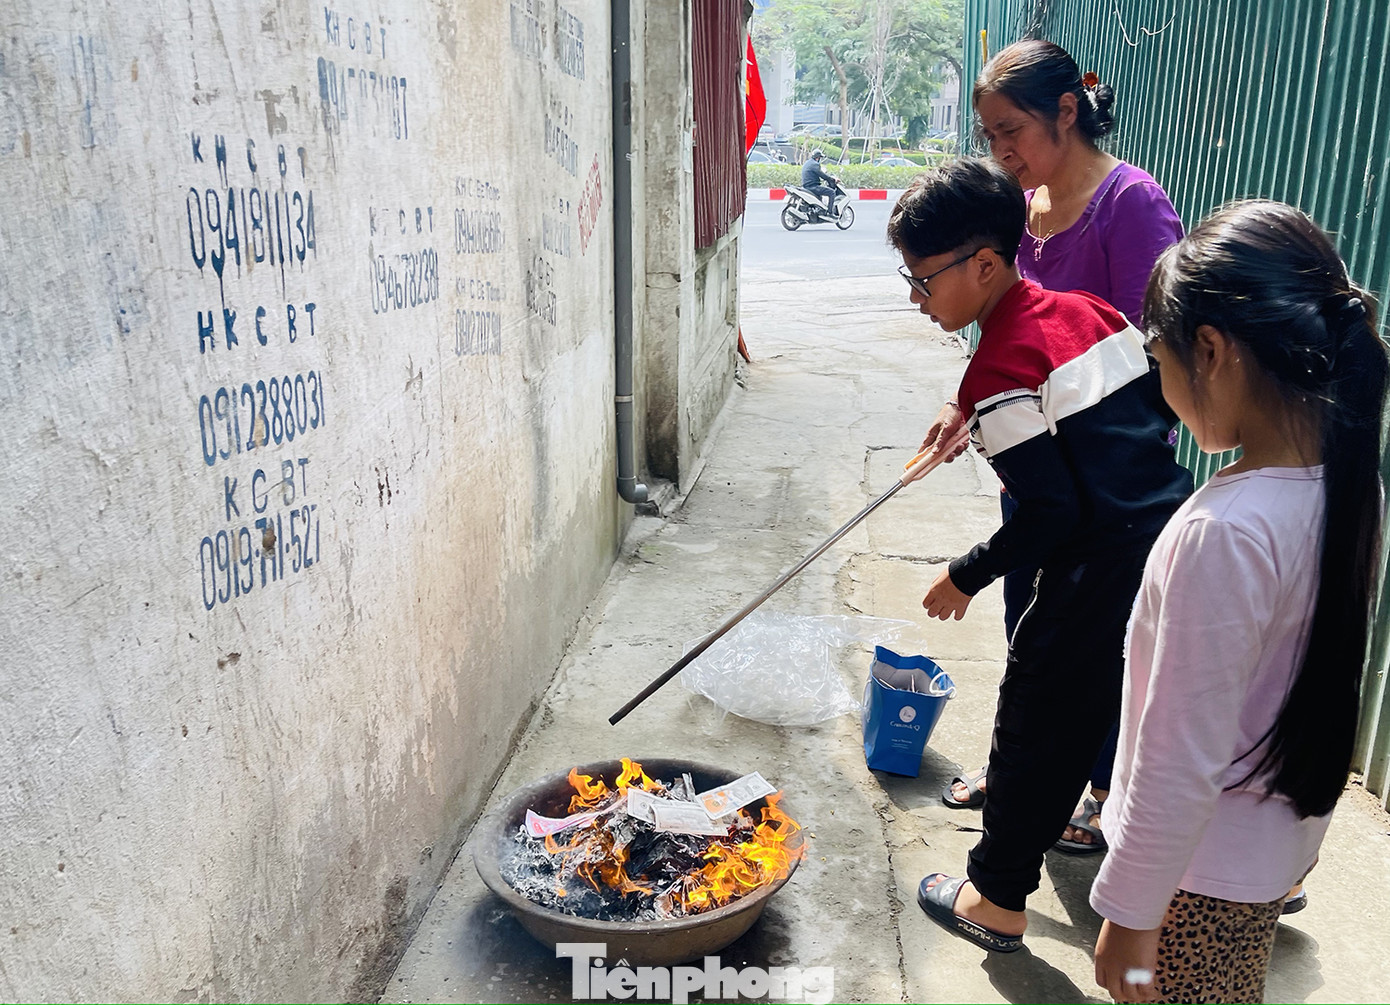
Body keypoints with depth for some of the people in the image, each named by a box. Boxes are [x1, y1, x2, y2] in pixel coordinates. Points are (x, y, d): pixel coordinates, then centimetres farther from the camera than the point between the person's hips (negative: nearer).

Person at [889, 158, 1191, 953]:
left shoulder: (1000, 374, -17)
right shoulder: (1087, 308, 6)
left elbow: (1050, 512, -19)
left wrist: (967, 576, -7)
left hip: (1103, 575, -8)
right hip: (1178, 539, 8)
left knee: (1040, 725, 9)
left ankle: (998, 901, 27)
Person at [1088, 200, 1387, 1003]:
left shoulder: (1224, 534, -33)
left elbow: (1182, 763, -26)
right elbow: (1317, 667, 6)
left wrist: (1130, 914, -13)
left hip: (1206, 867, -7)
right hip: (1286, 835, 7)